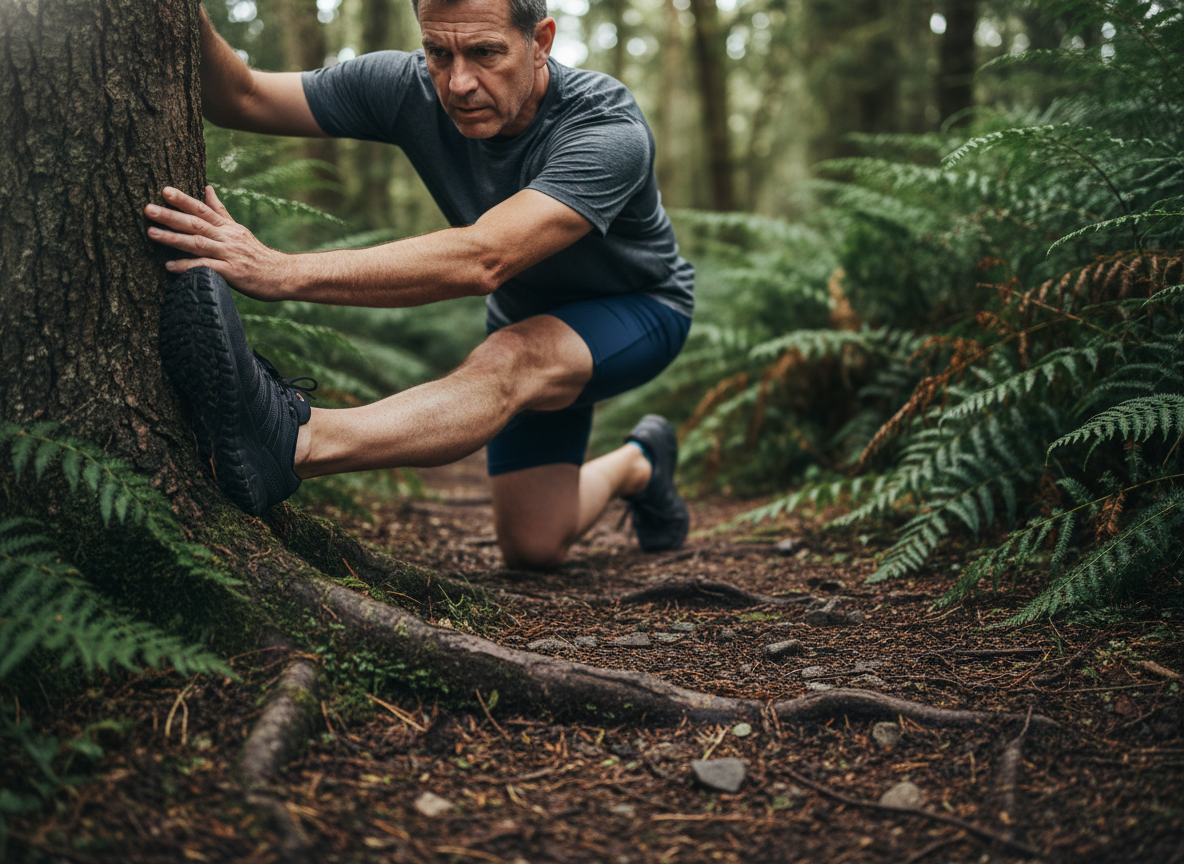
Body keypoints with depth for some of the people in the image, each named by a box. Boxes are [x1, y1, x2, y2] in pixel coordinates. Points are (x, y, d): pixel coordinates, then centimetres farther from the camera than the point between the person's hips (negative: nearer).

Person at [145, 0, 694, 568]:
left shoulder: (609, 130, -36)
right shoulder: (409, 89, -20)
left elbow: (482, 260, -50)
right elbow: (241, 99, -20)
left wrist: (283, 272, -57)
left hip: (638, 310, -5)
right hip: (527, 319, 5)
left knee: (514, 357, -38)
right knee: (533, 546, 1)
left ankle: (297, 441, -56)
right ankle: (637, 466, 30)